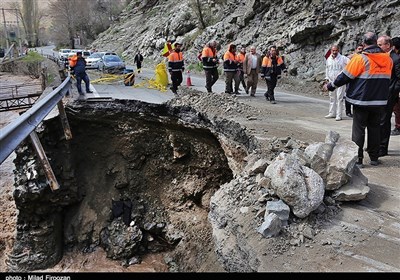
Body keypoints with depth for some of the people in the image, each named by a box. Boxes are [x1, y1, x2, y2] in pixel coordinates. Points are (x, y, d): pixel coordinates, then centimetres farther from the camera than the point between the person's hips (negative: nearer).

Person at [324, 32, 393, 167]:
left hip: (361, 100, -5)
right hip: (379, 101, 5)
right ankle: (374, 158, 19)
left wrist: (330, 86, 2)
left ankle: (357, 159, 2)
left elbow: (345, 76, -11)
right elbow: (386, 78, 19)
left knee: (358, 130, 1)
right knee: (375, 128, 14)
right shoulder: (387, 59, 5)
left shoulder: (360, 58, -14)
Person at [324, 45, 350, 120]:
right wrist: (327, 78, 15)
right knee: (332, 98, 12)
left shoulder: (343, 58, -5)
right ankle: (332, 113, 23)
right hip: (331, 81, 5)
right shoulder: (328, 59, 11)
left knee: (339, 98, -7)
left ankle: (339, 115, -4)